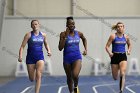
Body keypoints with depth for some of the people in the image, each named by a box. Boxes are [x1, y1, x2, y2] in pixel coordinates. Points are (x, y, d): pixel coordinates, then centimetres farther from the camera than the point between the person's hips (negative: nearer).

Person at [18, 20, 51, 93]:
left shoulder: (43, 35, 4)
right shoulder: (28, 35, -5)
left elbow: (46, 44, 21)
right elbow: (22, 46, -7)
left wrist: (49, 51, 2)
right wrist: (20, 56, -21)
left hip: (40, 57, 1)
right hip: (30, 58, -1)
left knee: (38, 76, -19)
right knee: (32, 79, 8)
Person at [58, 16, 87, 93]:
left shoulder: (79, 33, 0)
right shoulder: (63, 34, -8)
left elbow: (84, 39, 24)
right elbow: (60, 48, -15)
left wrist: (85, 49, 14)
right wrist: (65, 37, -20)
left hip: (77, 57, 0)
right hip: (67, 58, 0)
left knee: (75, 75, -23)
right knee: (69, 78, 13)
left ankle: (76, 87, 9)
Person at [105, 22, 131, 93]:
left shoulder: (126, 37, 3)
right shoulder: (113, 36, -6)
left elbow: (129, 45, 21)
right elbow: (107, 46, -6)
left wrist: (129, 50, 1)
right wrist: (109, 53, -24)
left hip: (123, 56, 1)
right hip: (115, 57, -1)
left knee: (123, 74, -22)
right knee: (115, 78, 10)